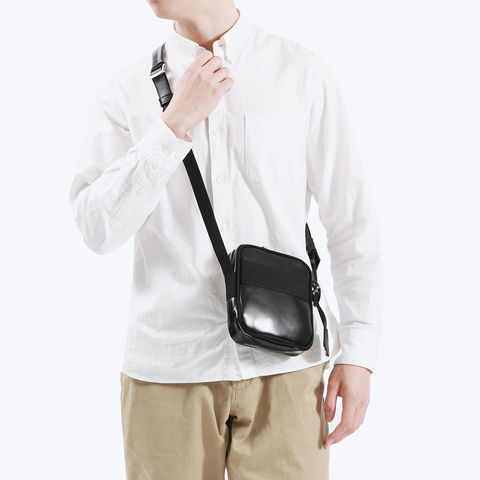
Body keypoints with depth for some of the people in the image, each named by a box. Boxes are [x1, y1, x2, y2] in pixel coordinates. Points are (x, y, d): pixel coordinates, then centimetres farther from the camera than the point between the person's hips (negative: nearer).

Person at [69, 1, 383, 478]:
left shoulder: (303, 72, 1)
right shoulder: (125, 89, 2)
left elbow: (350, 219, 1)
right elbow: (97, 229, -8)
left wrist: (358, 352, -3)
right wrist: (177, 122, -14)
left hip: (283, 365, 0)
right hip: (167, 367, 1)